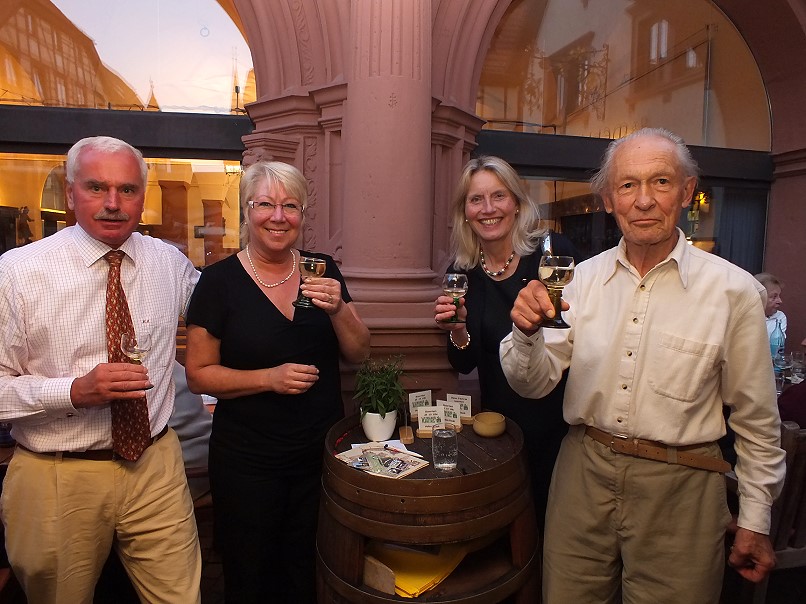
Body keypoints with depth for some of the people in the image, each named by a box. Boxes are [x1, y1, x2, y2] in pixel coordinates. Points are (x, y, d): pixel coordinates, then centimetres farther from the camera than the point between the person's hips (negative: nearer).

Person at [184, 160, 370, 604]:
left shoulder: (323, 270, 0)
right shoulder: (220, 280, -9)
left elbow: (358, 354, 0)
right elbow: (199, 374, -7)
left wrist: (337, 309, -19)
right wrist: (270, 377, -21)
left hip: (321, 452, 3)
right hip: (247, 461, -2)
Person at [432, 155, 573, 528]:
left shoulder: (555, 252, -11)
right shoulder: (462, 272, -4)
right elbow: (465, 364, -2)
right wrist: (458, 329, -20)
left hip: (561, 417, -2)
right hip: (502, 424, 2)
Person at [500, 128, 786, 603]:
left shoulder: (734, 290, -9)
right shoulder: (585, 278, -2)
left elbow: (757, 421, 0)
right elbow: (535, 384, -2)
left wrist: (756, 521, 5)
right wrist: (527, 333, -22)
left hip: (677, 488, -2)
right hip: (583, 471, 3)